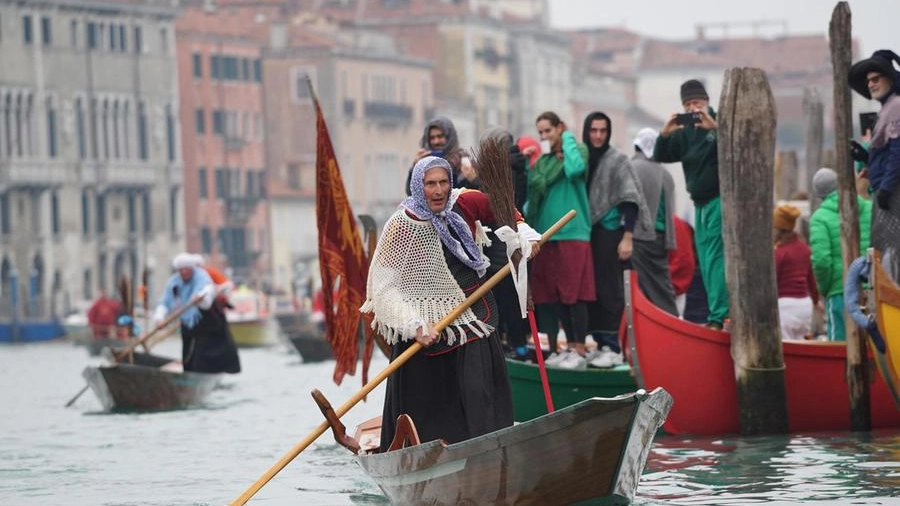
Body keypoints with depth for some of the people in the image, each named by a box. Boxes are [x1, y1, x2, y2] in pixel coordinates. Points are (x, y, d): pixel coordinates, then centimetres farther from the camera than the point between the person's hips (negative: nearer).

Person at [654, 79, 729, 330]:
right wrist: (664, 134, -9)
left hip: (720, 199, -8)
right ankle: (718, 314, 11)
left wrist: (715, 127, -33)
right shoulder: (685, 132, 15)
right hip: (700, 203, 8)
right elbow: (660, 157, 10)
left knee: (714, 258, -17)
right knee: (705, 261, 7)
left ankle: (717, 316, -22)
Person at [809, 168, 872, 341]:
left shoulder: (820, 218, -4)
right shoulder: (870, 209, 7)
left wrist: (824, 289, 3)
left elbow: (821, 260, -13)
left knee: (839, 340, 1)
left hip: (840, 292, -4)